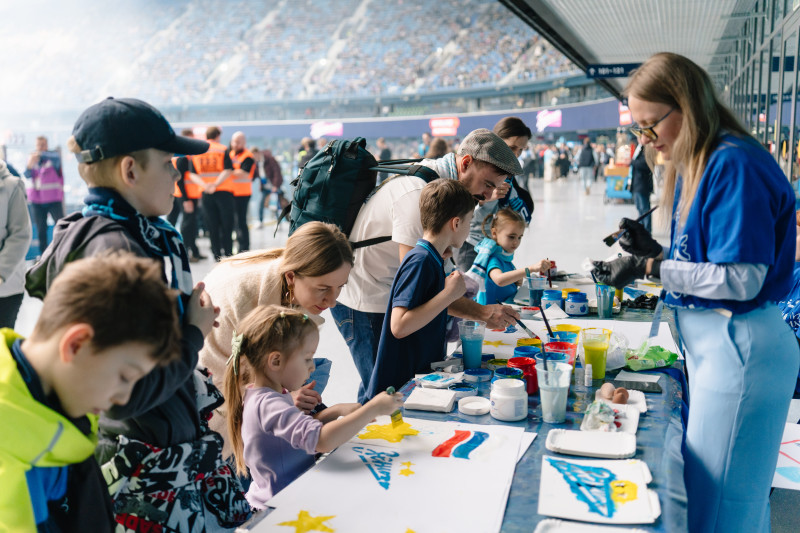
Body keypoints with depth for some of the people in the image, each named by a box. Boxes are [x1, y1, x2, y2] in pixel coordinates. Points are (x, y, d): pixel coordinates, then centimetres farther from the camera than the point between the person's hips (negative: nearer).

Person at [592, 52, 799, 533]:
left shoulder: (734, 164, -18)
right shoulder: (696, 165, 12)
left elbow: (741, 279, -21)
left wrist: (650, 268, -17)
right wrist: (654, 251, 3)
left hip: (738, 349, -10)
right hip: (710, 343, 10)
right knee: (703, 488, 20)